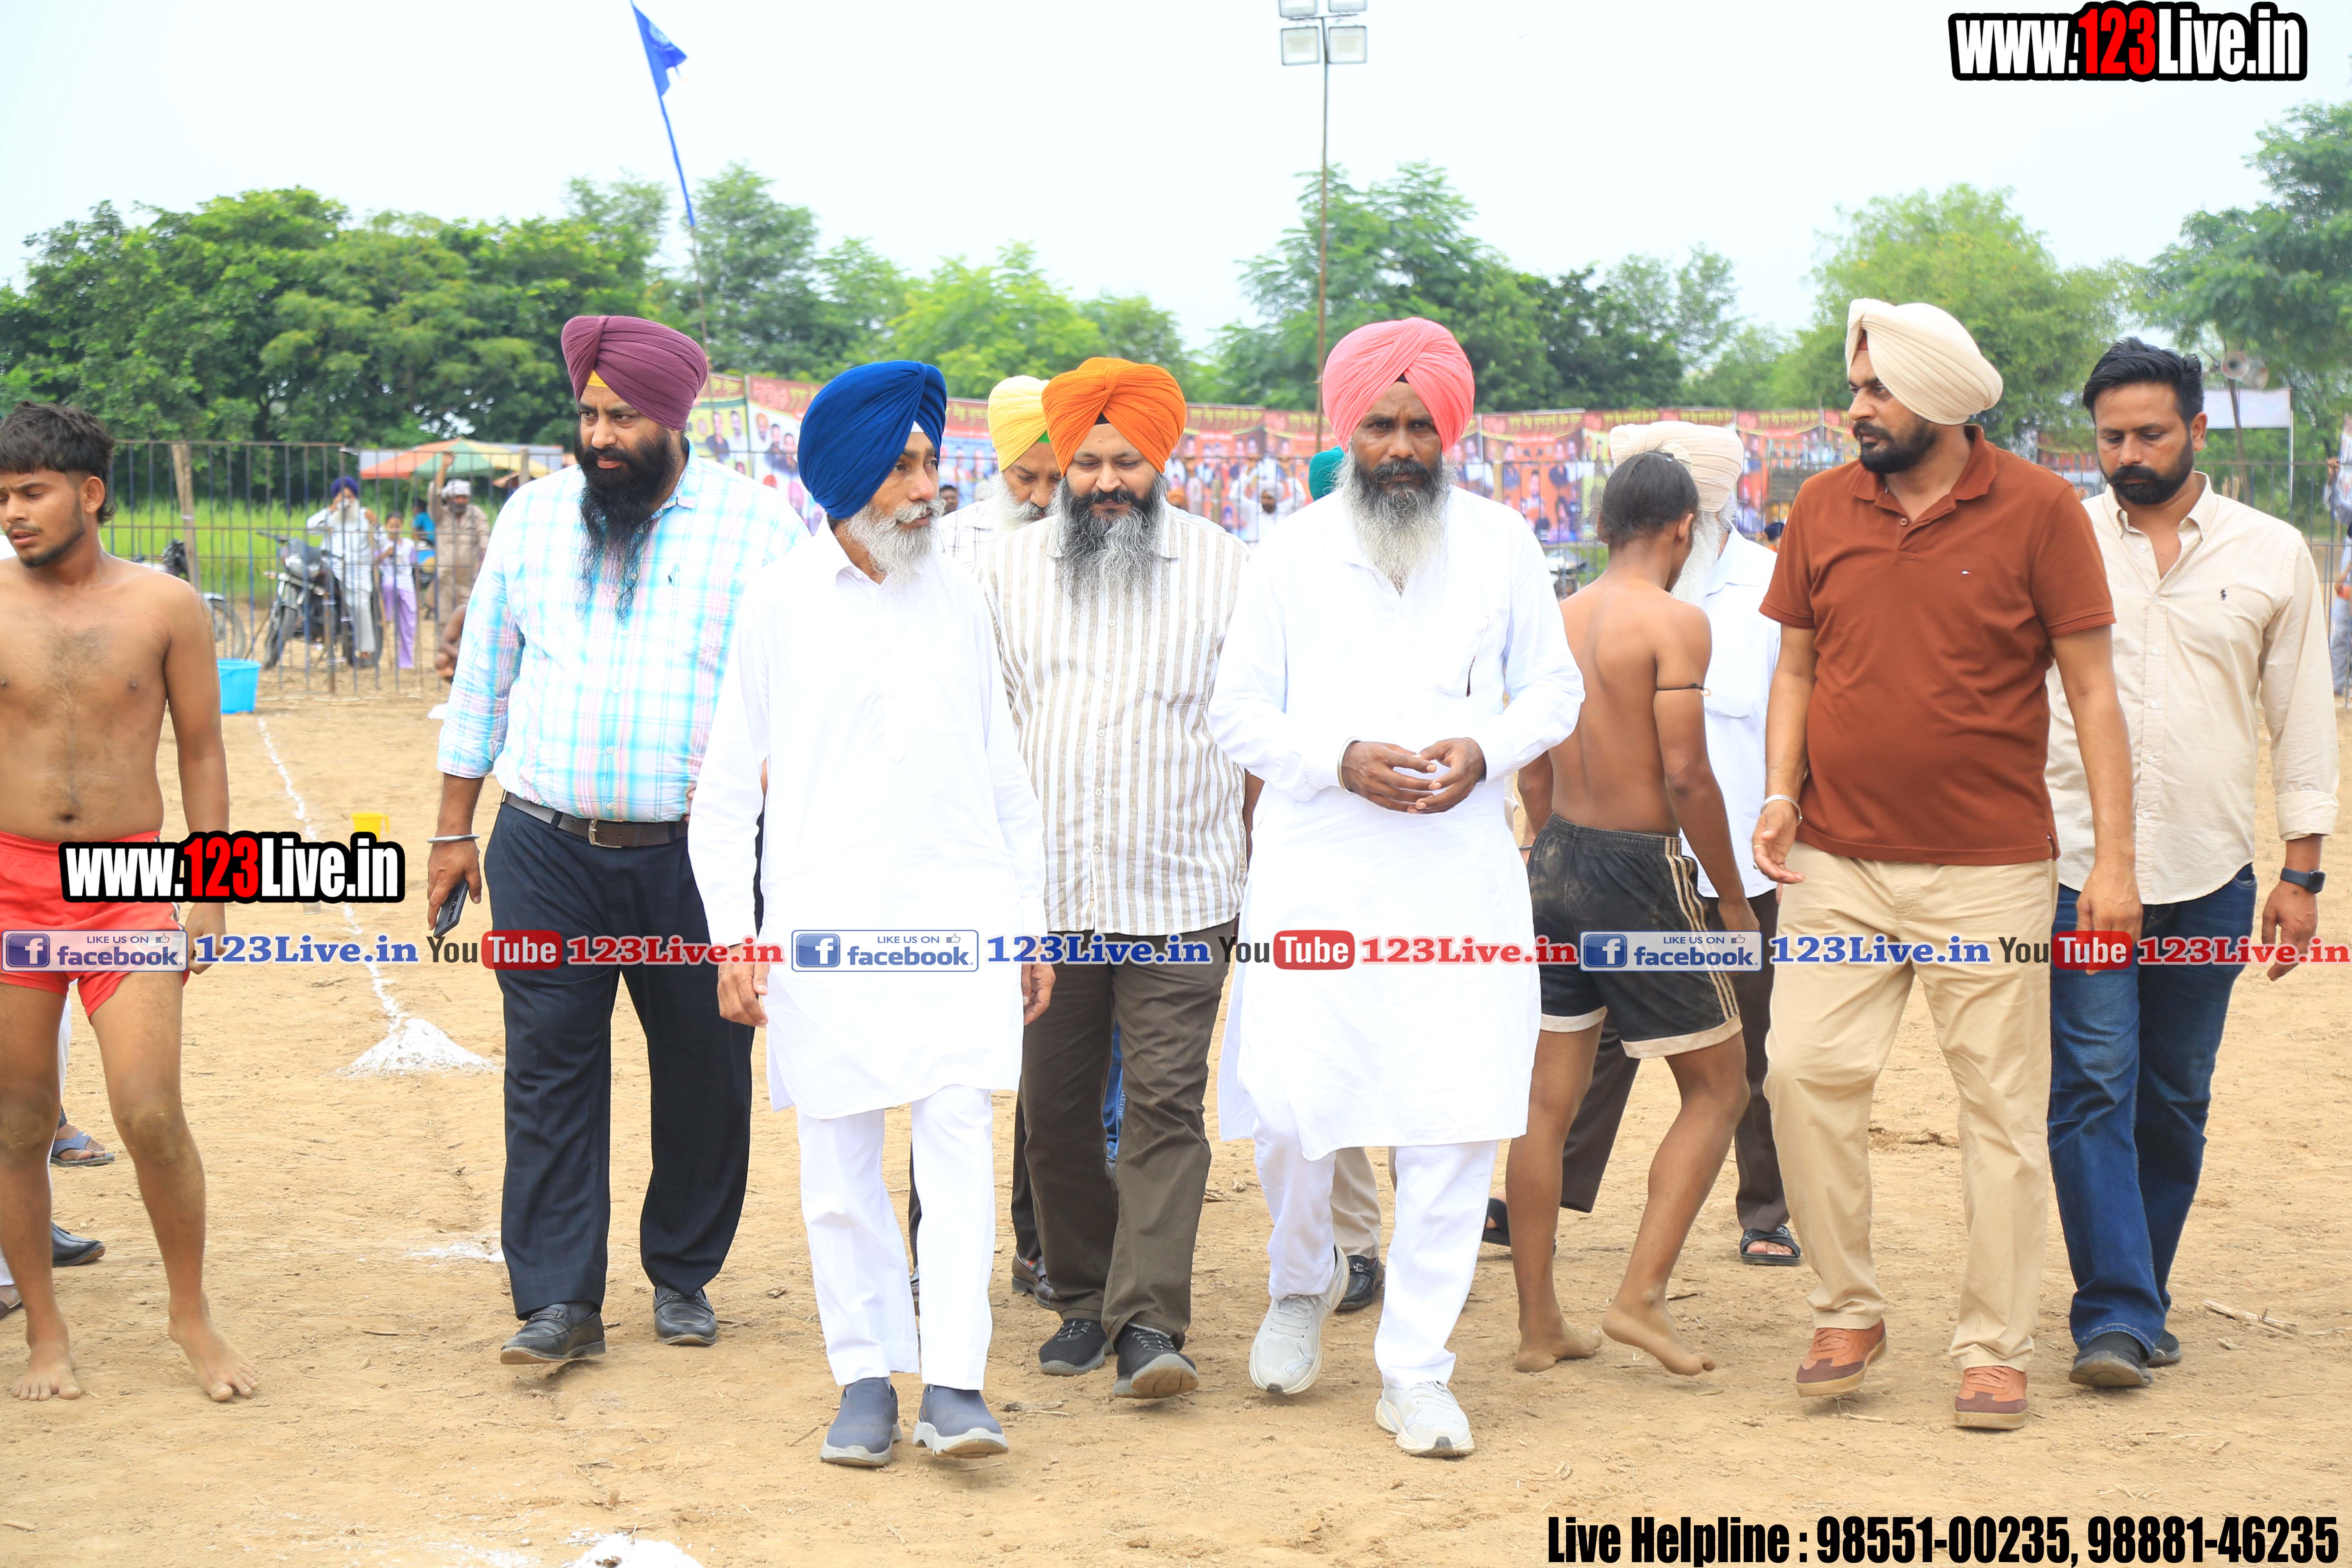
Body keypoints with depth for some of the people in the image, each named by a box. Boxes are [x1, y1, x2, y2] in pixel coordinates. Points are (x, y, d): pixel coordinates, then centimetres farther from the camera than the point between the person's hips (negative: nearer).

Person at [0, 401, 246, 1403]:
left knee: (151, 1114, -9)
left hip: (128, 881, -1)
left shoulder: (165, 606, 0)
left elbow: (201, 749, 7)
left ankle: (191, 1313, 12)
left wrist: (209, 891, 3)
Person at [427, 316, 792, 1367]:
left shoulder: (755, 523, 0)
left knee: (703, 1070, 6)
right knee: (550, 1066, -1)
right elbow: (484, 676, 14)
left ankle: (683, 1276, 23)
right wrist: (453, 830, 13)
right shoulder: (534, 514, 9)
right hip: (544, 849, 2)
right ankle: (559, 1299, 4)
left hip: (695, 854, -1)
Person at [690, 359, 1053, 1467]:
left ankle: (954, 1382, -8)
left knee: (960, 1130, -9)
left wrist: (1031, 920, 15)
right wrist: (733, 935, -1)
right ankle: (867, 1377, 13)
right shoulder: (782, 601, 3)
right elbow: (730, 782, 6)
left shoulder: (958, 597, 11)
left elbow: (1004, 772, 17)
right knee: (839, 1158, 2)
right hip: (827, 916, -1)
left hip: (960, 908, 1)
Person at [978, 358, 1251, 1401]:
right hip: (1042, 899, 3)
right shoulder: (1007, 571, 9)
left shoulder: (1226, 570, 4)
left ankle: (1150, 1324, -12)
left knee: (1166, 1109, -9)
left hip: (1178, 897, -2)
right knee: (1054, 1114, 7)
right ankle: (1084, 1302, 21)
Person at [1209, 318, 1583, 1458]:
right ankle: (1303, 1281, 27)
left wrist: (1487, 747, -7)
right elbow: (1236, 711, 6)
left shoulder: (1501, 544, 9)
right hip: (1314, 872, -1)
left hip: (1459, 875, 1)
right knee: (1290, 1106, -6)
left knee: (1455, 1122, -4)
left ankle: (1414, 1371, 8)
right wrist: (1339, 758, -12)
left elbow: (1555, 689, 13)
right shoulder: (1290, 553, 6)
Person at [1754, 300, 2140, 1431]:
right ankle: (1846, 1313, 10)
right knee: (1806, 1071, -6)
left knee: (2003, 1105, 2)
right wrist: (1781, 795, -2)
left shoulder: (2038, 510, -4)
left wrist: (2114, 859, -7)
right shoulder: (1823, 508, 6)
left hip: (1990, 868, -3)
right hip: (1839, 862, 3)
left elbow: (2092, 688, -2)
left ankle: (1994, 1349, 13)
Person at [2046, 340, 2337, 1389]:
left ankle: (2139, 1305, 20)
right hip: (2078, 863, -1)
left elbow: (2302, 716, 9)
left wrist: (2303, 870, 5)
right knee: (2092, 1090, -10)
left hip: (2210, 873, 2)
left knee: (2175, 1102, 8)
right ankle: (2113, 1315, -9)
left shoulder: (2273, 555, 6)